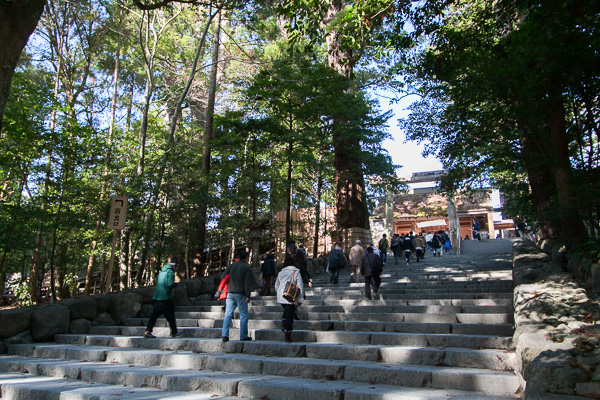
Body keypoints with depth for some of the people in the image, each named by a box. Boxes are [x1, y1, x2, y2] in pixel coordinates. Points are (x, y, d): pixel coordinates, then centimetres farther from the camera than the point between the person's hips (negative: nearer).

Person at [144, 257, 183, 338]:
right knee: (170, 316, 5)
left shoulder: (161, 272, 16)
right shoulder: (170, 272, -9)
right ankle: (174, 333, 14)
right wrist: (176, 284, 0)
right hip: (165, 299, -7)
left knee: (154, 315, 9)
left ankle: (148, 331, 1)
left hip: (157, 298, 7)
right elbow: (170, 284, -20)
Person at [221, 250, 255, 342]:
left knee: (228, 314, 8)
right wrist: (248, 296, -10)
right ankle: (243, 336, 7)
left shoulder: (232, 265, 10)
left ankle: (224, 335, 1)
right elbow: (247, 283, -11)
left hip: (230, 293, 5)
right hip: (240, 294, -5)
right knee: (244, 315, 5)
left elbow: (223, 276, 13)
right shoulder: (247, 267, -6)